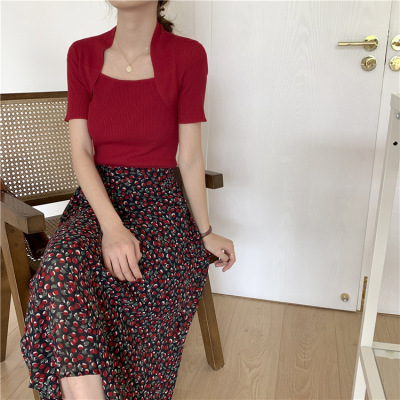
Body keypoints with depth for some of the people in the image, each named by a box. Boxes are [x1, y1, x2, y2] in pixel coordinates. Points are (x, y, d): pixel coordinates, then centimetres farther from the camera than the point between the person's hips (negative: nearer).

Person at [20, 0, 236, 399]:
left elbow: (190, 156, 0)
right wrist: (111, 226, -20)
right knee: (62, 268, -30)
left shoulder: (187, 55, -3)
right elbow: (81, 150, -4)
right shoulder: (82, 54, 4)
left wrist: (206, 232, 4)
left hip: (158, 202, -1)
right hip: (97, 199, 2)